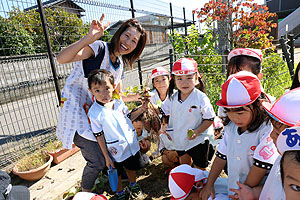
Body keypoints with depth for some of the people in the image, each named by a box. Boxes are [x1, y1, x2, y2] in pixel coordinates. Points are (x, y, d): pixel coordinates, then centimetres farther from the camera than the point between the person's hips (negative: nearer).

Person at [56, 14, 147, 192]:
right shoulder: (99, 48, -17)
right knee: (97, 161, -4)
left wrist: (137, 97, 6)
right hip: (77, 111, -8)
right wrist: (90, 37, -43)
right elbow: (62, 59, -34)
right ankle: (85, 193, 26)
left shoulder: (119, 64, 7)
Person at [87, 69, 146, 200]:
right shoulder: (94, 112, -20)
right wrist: (106, 157, -9)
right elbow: (99, 136, -13)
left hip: (132, 144, 4)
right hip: (115, 151, -4)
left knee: (132, 168, 25)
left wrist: (140, 110, -5)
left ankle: (133, 185, 54)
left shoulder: (119, 102, -6)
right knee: (116, 174, 18)